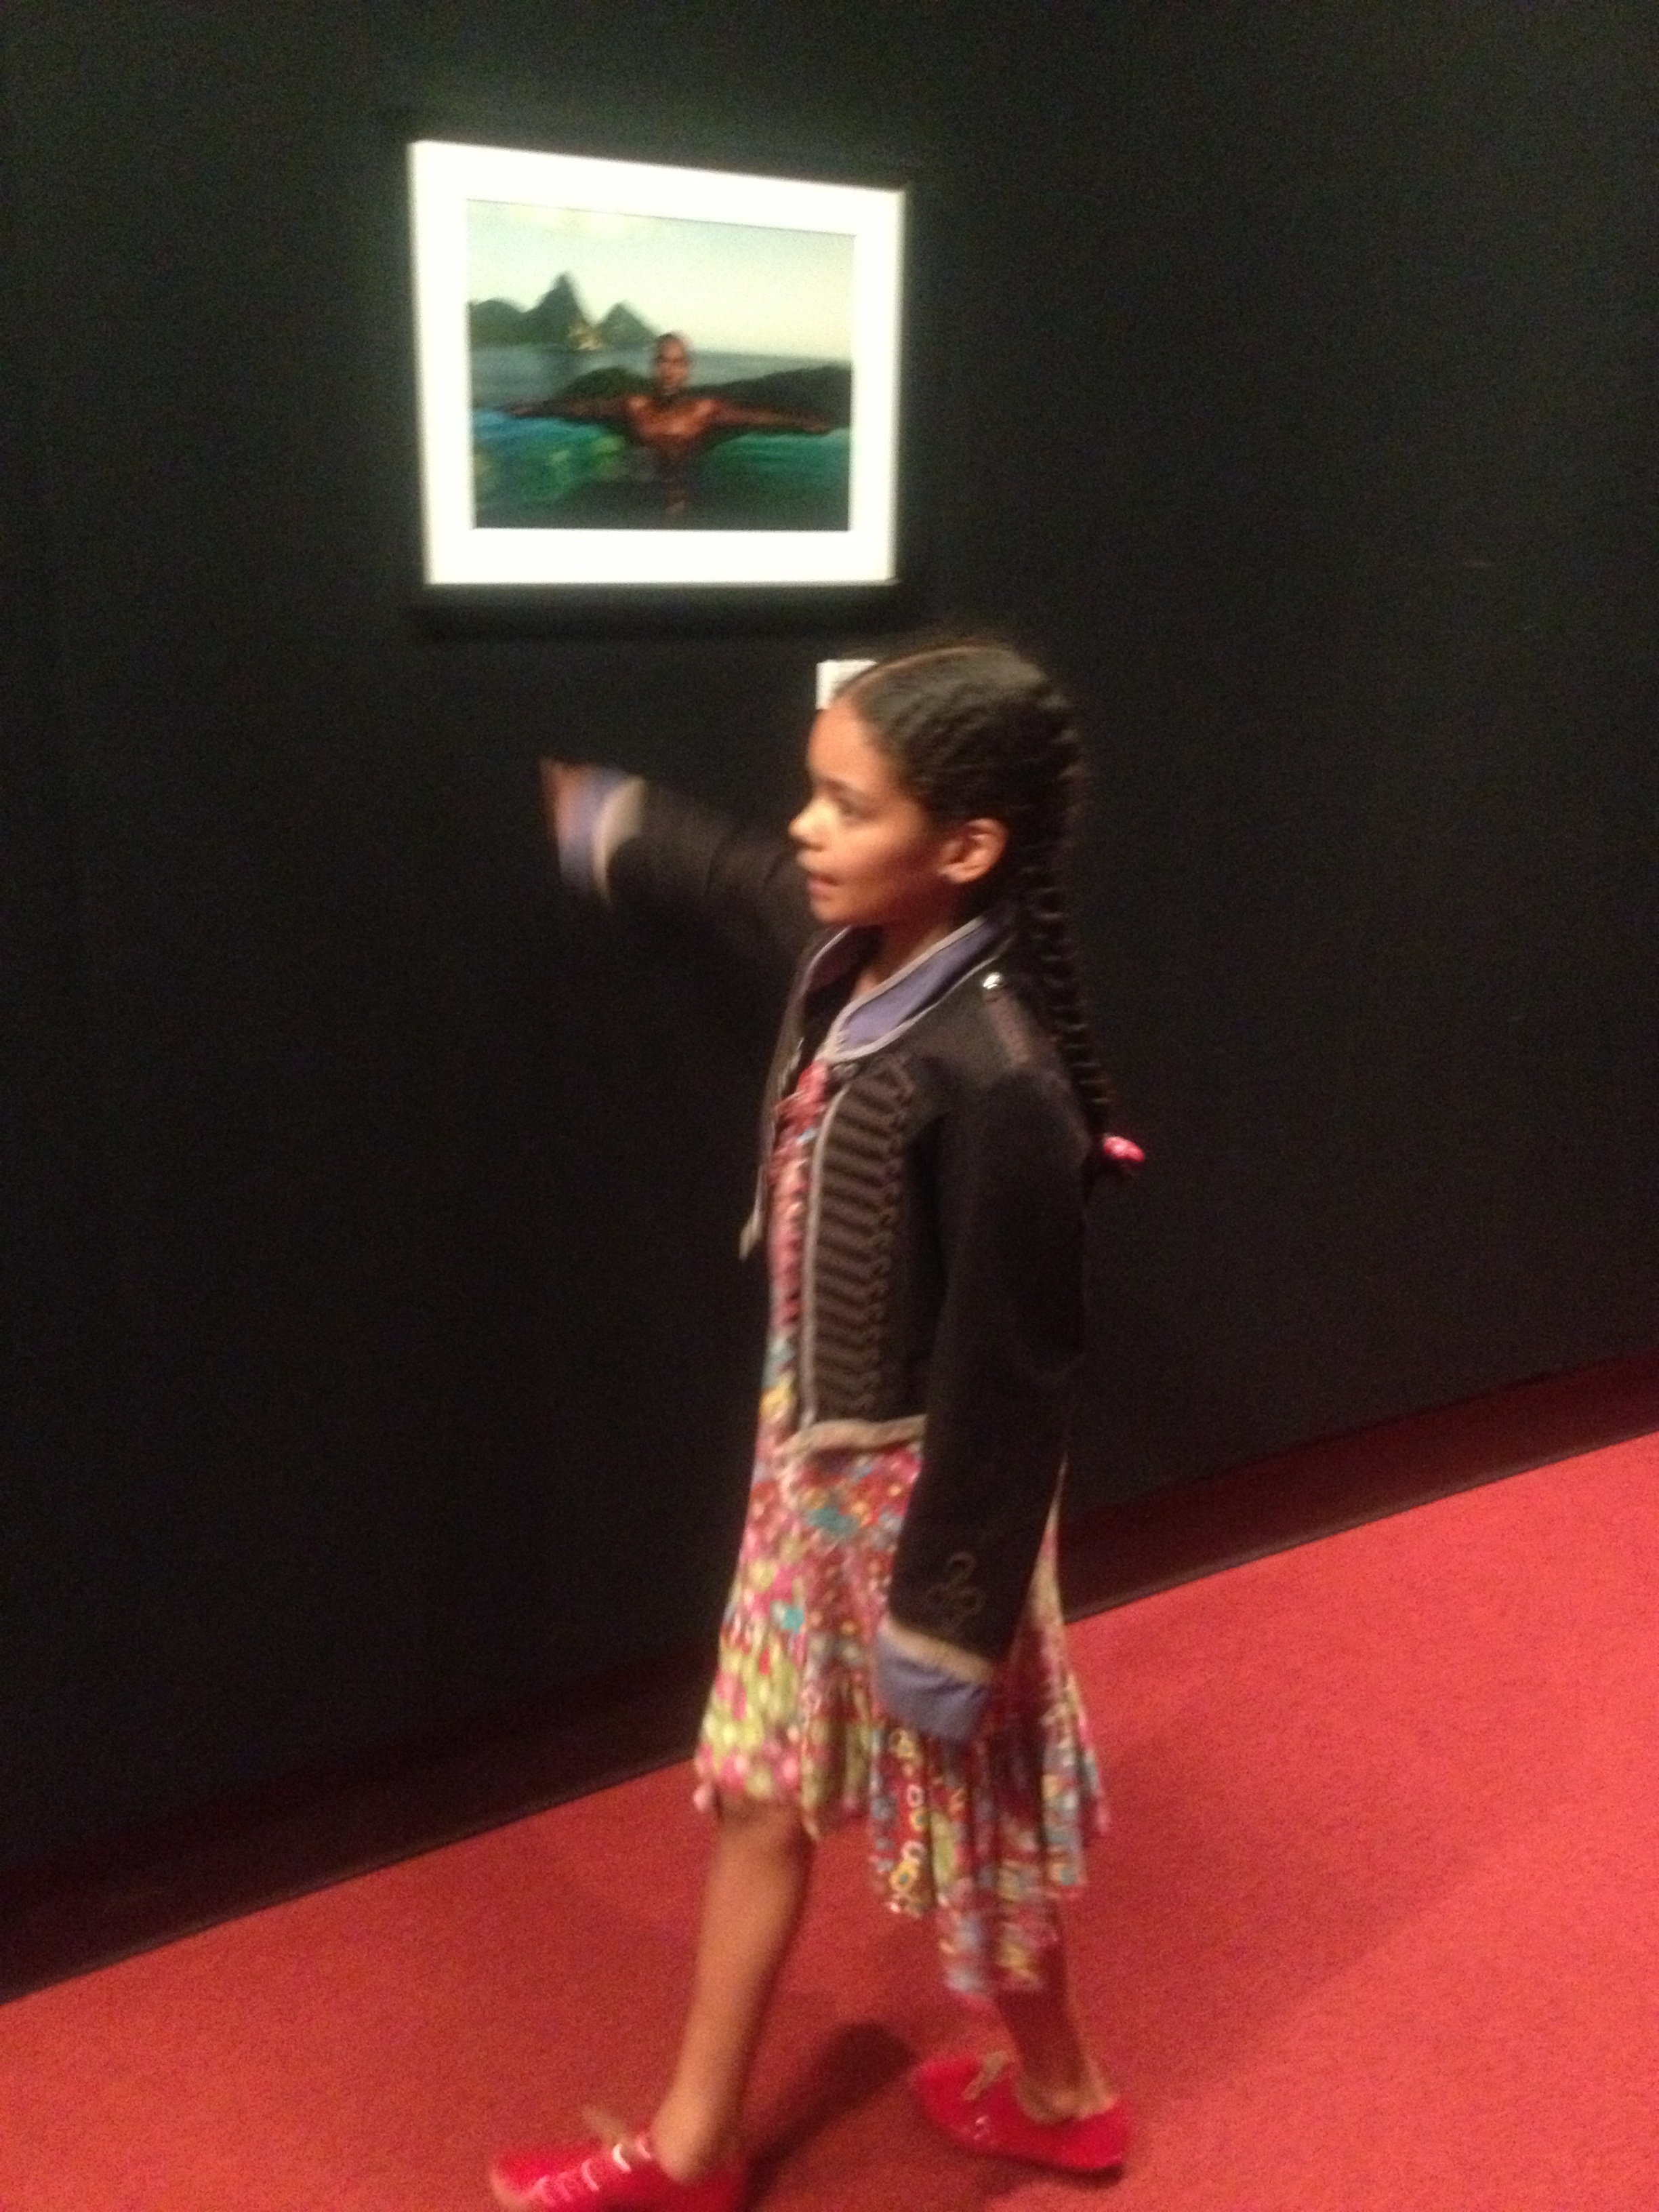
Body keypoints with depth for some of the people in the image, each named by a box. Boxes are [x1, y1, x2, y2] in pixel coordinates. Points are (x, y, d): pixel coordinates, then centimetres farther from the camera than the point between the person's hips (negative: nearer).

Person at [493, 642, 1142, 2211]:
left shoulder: (995, 1080, -30)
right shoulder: (842, 948, -7)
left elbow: (1010, 1379, -23)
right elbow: (719, 871, 18)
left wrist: (947, 1621, -16)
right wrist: (583, 815, 34)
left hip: (915, 1490, -8)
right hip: (808, 1460, 8)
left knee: (967, 1809, 16)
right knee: (759, 1788, 20)